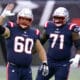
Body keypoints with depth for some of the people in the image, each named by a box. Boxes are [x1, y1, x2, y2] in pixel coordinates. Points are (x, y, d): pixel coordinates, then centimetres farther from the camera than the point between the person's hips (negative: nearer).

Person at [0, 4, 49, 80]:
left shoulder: (33, 33, 9)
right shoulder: (11, 29, -3)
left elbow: (40, 49, 18)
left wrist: (44, 63, 9)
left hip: (27, 69, 5)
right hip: (13, 68, -5)